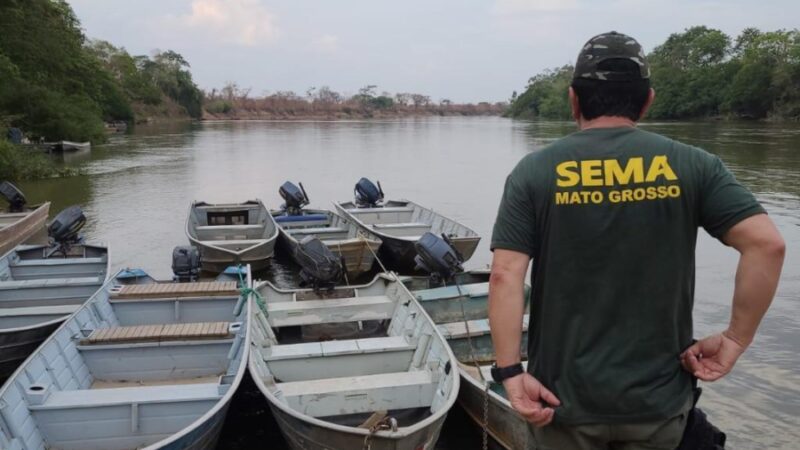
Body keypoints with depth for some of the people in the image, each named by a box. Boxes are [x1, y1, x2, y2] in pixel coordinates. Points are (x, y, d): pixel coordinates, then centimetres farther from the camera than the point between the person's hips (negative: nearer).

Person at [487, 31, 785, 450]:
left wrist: (510, 372, -13)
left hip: (564, 398, -1)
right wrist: (736, 339, -4)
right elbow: (766, 244, -12)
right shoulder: (691, 164, -3)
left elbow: (505, 277, -15)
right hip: (657, 398, 1)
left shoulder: (535, 171, -7)